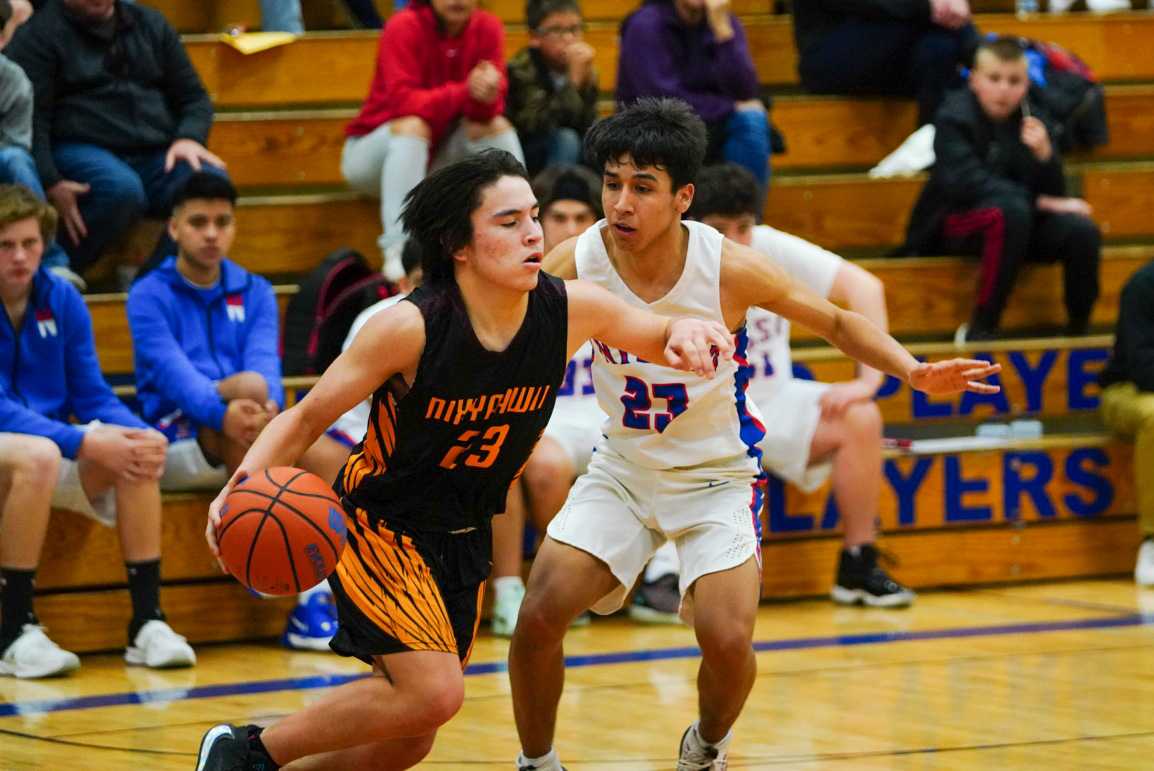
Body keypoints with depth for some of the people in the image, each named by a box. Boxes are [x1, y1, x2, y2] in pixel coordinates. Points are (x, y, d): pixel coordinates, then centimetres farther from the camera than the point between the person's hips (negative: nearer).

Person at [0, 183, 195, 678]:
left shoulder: (62, 300, 3)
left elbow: (92, 396, 4)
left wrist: (141, 434, -18)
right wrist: (84, 442, -31)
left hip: (50, 445, 5)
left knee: (135, 454, -22)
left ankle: (147, 623, -19)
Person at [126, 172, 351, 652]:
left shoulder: (254, 293, 13)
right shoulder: (150, 296, 0)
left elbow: (265, 360, -6)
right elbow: (172, 371, -18)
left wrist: (268, 408, -30)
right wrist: (223, 410, -39)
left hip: (250, 448, 4)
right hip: (176, 440, -4)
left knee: (333, 458, -25)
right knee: (249, 385, -34)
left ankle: (313, 602, -26)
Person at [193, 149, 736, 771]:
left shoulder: (571, 310, -13)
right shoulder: (410, 328, -26)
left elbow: (663, 336, 5)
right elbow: (308, 417, -17)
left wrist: (686, 334, -21)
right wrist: (243, 484, -35)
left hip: (463, 541, 6)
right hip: (380, 526, -6)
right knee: (434, 693, -24)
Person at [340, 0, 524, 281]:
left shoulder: (488, 28, -9)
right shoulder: (404, 27, -21)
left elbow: (489, 109, -15)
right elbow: (402, 101, -30)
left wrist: (486, 95, -39)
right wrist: (465, 92, -41)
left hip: (439, 155, 4)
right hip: (375, 150, -4)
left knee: (496, 125, -18)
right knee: (412, 125, -34)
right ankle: (397, 253, -43)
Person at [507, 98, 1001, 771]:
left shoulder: (731, 269, -21)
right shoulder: (575, 263, -18)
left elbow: (838, 323, -7)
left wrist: (912, 370, -24)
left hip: (717, 476, -2)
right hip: (622, 469, 2)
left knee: (727, 639, -19)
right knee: (540, 615, -15)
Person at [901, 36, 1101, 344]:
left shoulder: (1031, 119, 1)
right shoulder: (954, 118, -12)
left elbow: (1054, 193, -1)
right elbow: (966, 183, -24)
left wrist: (1044, 154, -22)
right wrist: (1040, 202, -24)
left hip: (1014, 225, 5)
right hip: (954, 223, -5)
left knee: (1081, 230, -22)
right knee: (1011, 210, -36)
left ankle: (1078, 329, -4)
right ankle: (980, 330, -29)